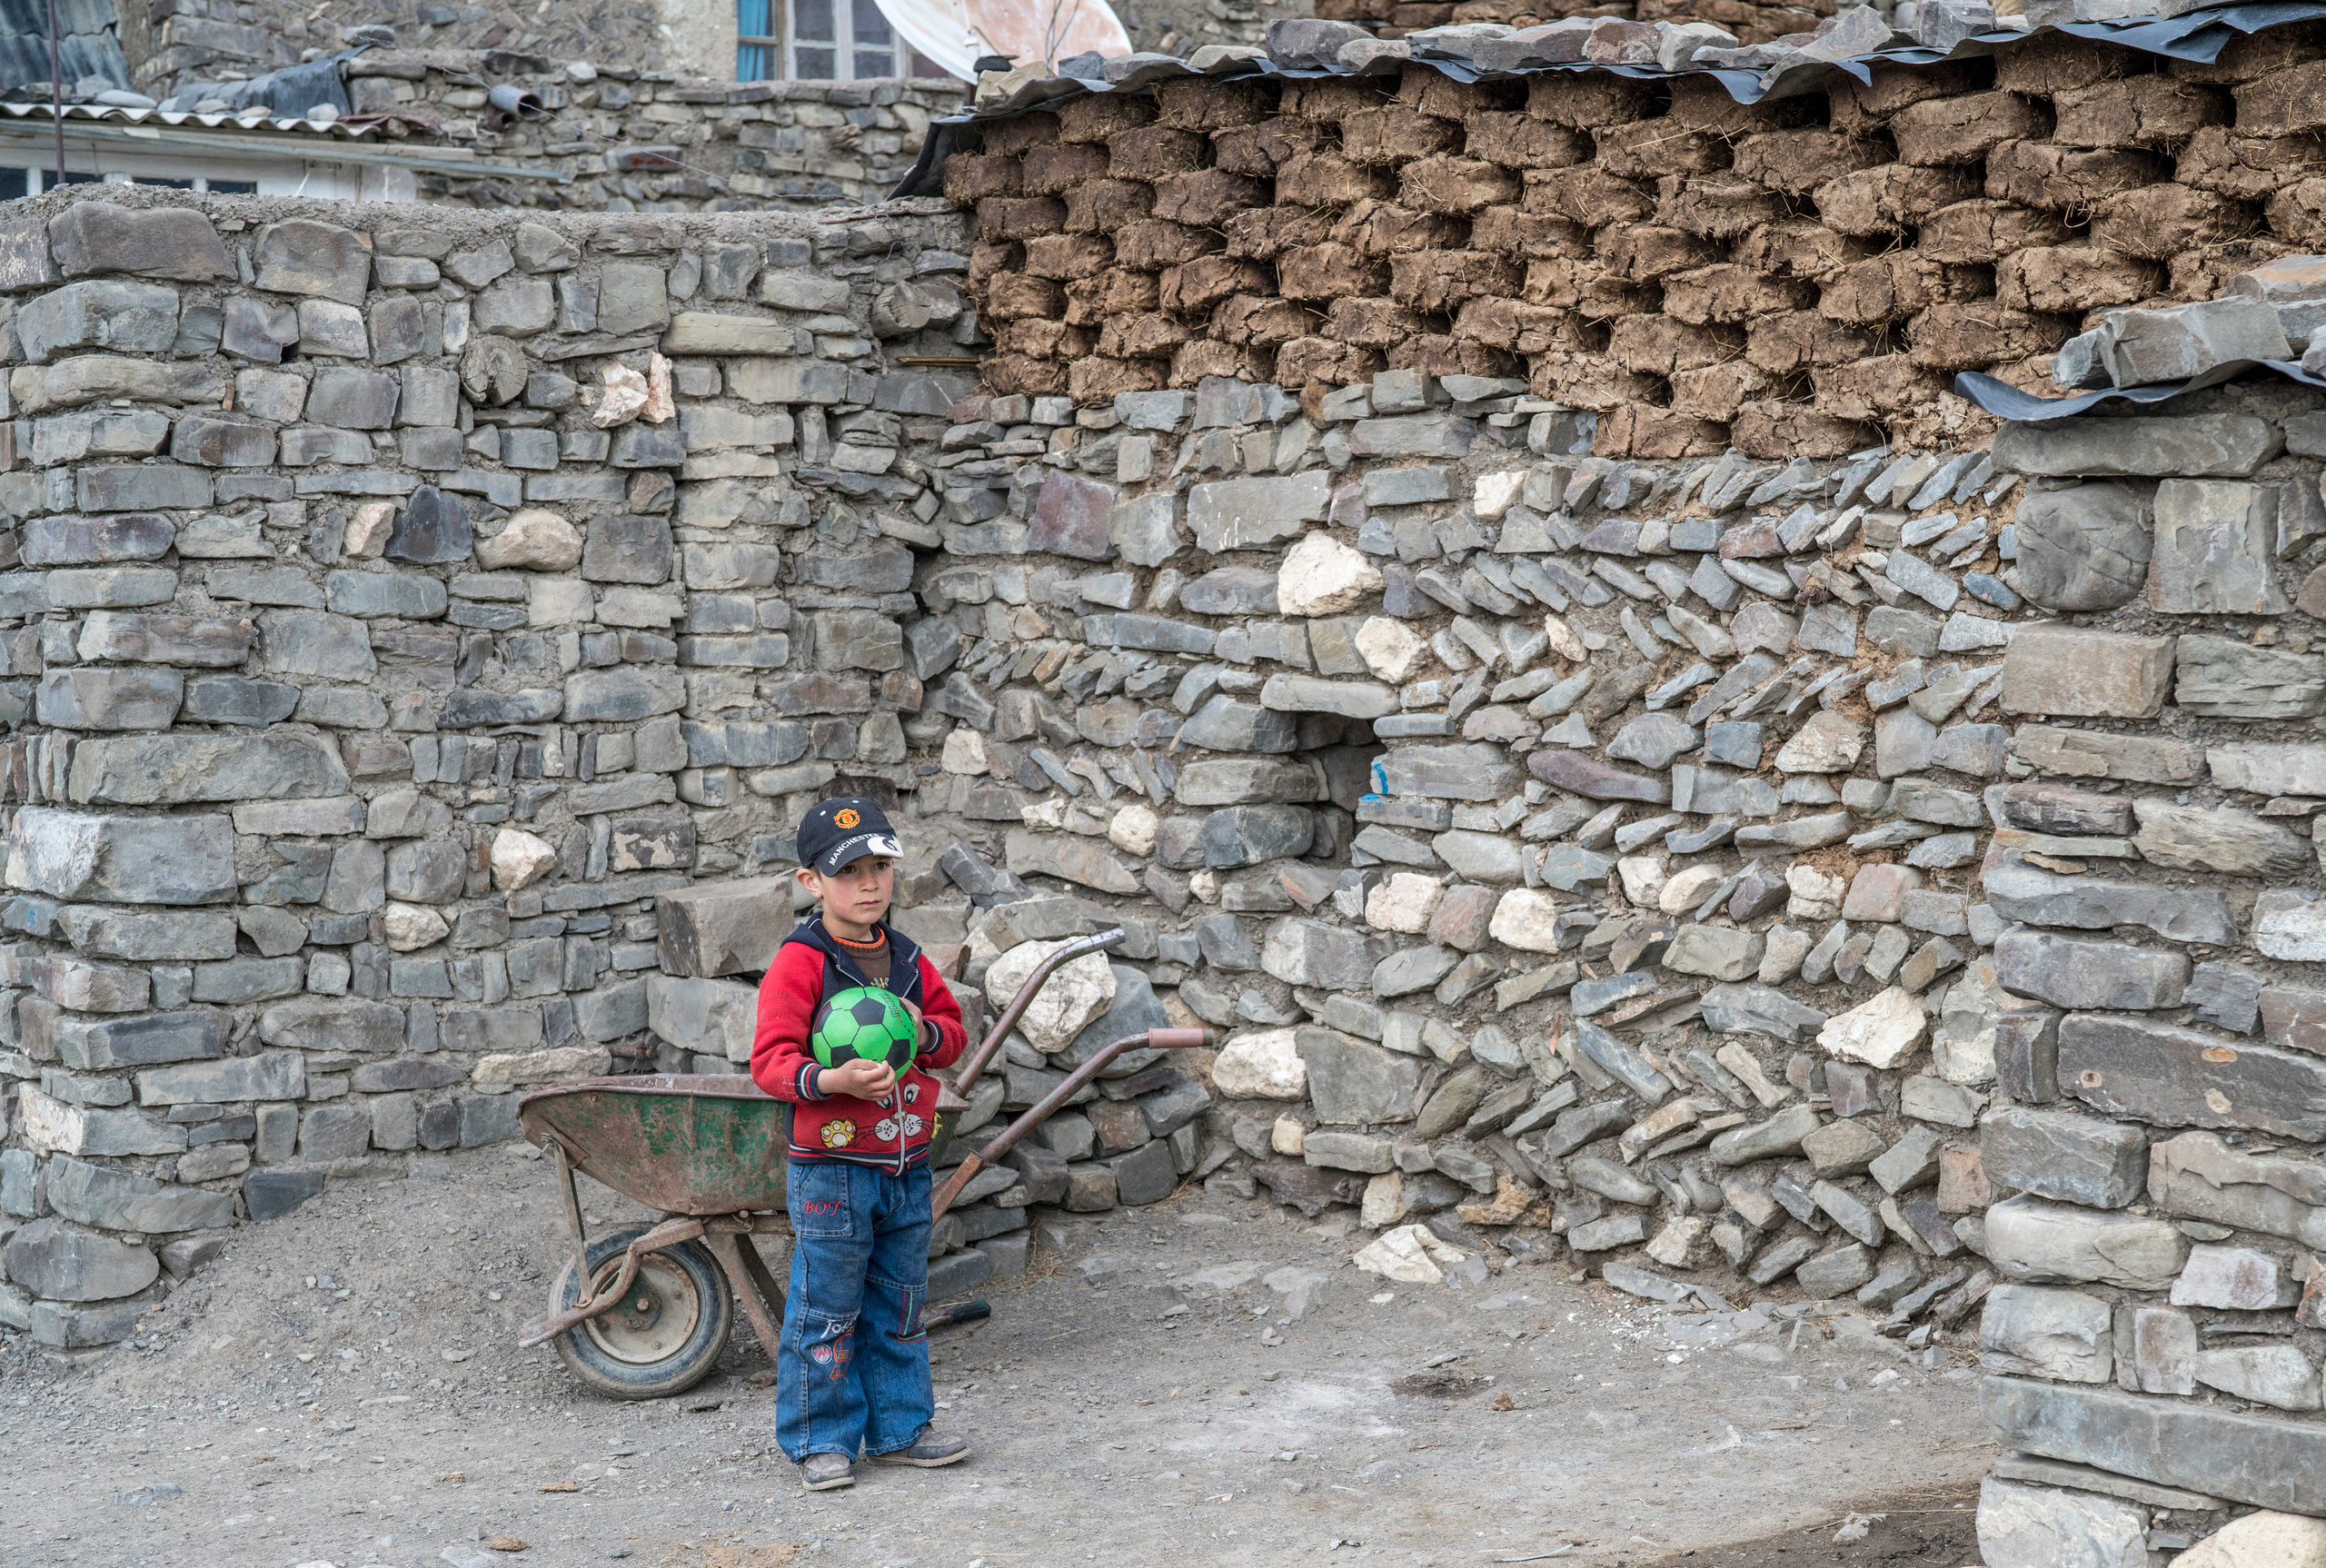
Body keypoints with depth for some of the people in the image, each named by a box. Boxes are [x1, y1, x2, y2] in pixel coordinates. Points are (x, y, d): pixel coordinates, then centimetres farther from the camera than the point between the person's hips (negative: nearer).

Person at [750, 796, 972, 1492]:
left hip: (907, 1165, 6)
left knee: (900, 1304, 14)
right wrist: (831, 1080, -31)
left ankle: (898, 1427, 26)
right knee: (826, 1310, 0)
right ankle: (821, 1440, 11)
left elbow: (953, 1031, 17)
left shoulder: (906, 958, 9)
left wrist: (924, 1032, -6)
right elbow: (770, 1058, -14)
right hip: (831, 1167, -6)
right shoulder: (799, 963, -10)